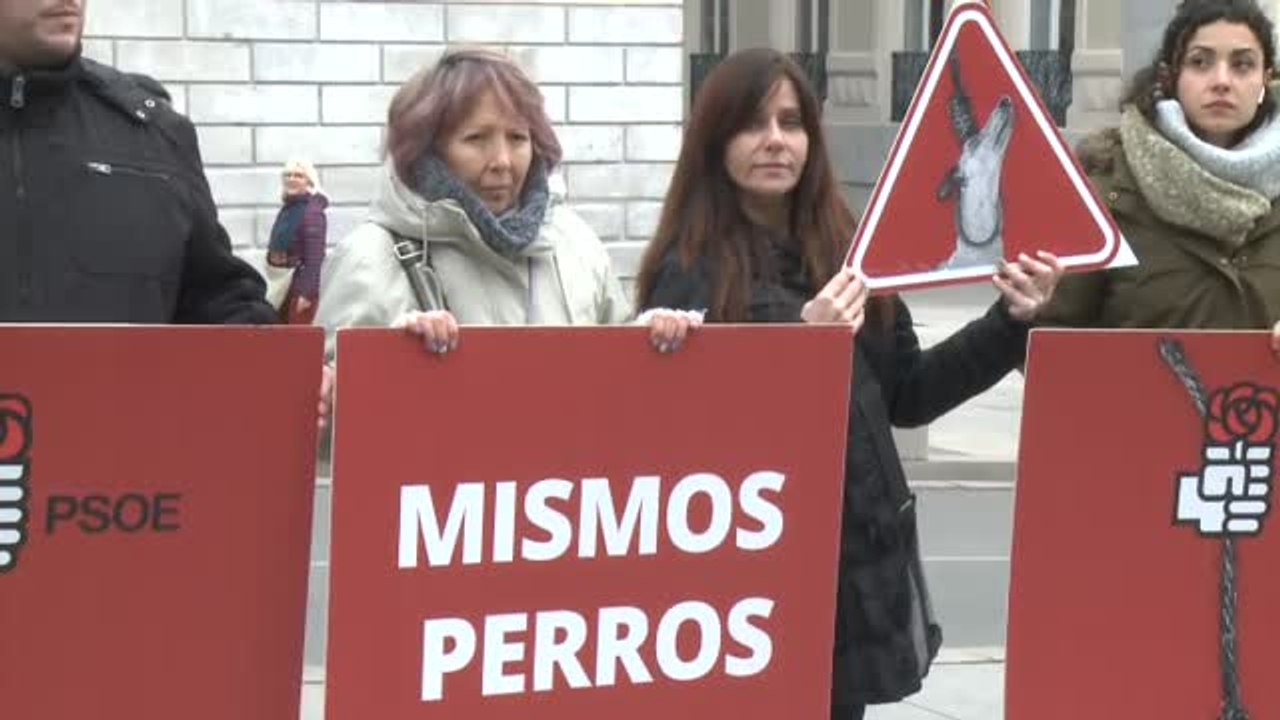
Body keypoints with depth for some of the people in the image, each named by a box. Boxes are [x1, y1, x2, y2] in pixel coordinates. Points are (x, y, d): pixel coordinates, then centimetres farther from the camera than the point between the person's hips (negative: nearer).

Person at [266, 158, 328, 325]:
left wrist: (307, 292, -23)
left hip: (302, 285, -9)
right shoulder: (287, 209, 13)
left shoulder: (312, 211, -14)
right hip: (284, 285, 9)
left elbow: (315, 256, -19)